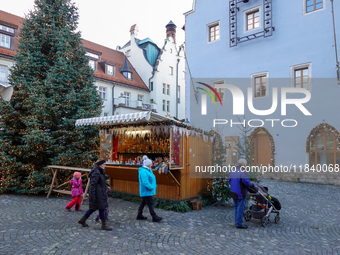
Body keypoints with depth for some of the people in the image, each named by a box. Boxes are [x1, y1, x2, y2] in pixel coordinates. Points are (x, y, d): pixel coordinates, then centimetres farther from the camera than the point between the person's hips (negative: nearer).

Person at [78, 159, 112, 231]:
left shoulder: (99, 172, 12)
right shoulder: (96, 173, -19)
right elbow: (92, 185, -22)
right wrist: (92, 196, -23)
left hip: (100, 194, 10)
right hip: (97, 194, -10)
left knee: (93, 208, 17)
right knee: (102, 208, -1)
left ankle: (82, 220, 28)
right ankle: (104, 225, 9)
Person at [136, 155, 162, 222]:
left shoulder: (148, 170, 11)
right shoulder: (143, 172, -22)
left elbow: (152, 179, 21)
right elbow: (145, 182, -27)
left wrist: (154, 186, 8)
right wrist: (151, 187, -18)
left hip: (146, 191, 10)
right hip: (146, 191, -10)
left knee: (143, 203, 17)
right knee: (150, 204, -4)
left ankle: (139, 216, 27)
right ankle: (154, 217, 2)